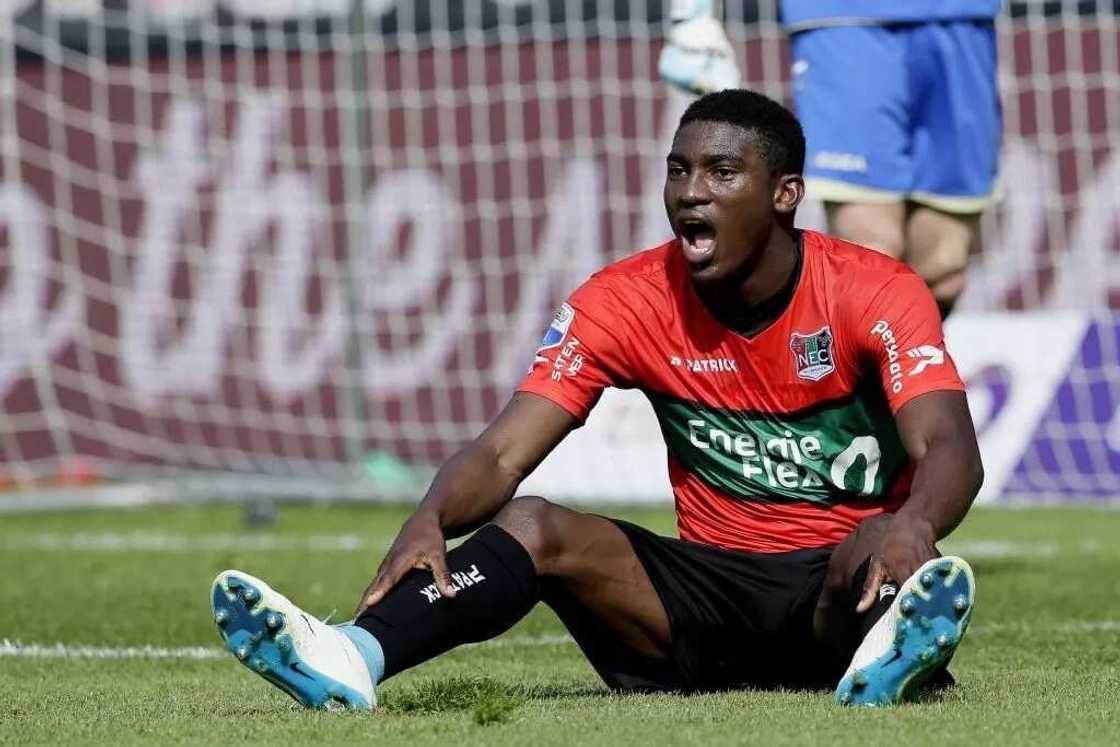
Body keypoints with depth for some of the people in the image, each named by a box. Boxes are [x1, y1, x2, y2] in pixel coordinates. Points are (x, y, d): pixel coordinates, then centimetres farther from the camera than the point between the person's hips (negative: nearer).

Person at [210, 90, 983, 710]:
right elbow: (503, 454, -9)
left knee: (909, 571, -37)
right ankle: (352, 660, -48)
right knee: (532, 525, -24)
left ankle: (893, 655, -71)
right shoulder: (626, 300, -2)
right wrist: (430, 519, -34)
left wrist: (910, 523, -48)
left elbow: (950, 449, -23)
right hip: (709, 589, 2)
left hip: (839, 590, -2)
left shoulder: (874, 293, -10)